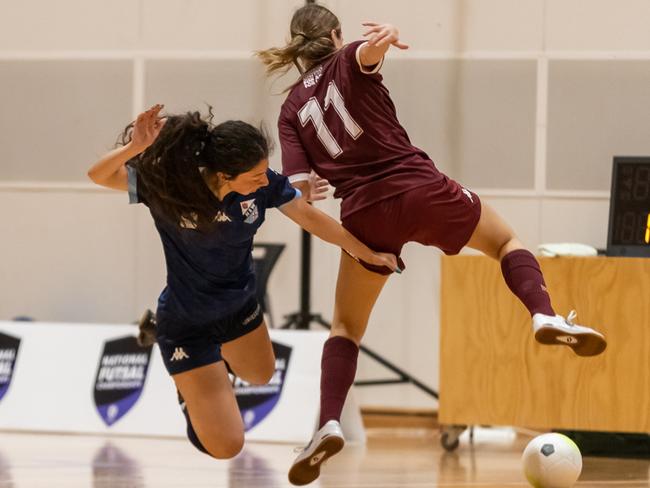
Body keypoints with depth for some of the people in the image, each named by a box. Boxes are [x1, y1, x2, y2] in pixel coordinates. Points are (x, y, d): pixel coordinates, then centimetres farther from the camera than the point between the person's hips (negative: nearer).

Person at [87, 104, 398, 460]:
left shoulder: (264, 184, -22)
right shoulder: (168, 184, -32)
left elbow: (310, 218, -8)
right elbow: (99, 175, -28)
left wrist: (366, 254, 2)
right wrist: (137, 146, -48)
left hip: (240, 307, 5)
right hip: (188, 324, -5)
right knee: (225, 446, -1)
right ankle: (189, 392, 29)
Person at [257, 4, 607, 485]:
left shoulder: (292, 109, 12)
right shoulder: (348, 63, 6)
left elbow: (299, 187, -1)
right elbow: (368, 50, -22)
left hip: (366, 215, 2)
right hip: (420, 190, -2)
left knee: (346, 327, 18)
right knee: (507, 241, 21)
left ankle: (329, 424, -5)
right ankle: (546, 316, -9)